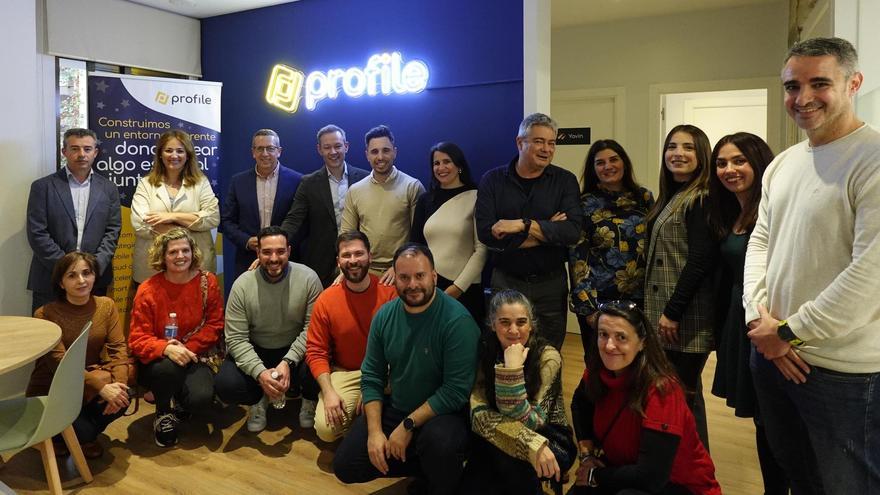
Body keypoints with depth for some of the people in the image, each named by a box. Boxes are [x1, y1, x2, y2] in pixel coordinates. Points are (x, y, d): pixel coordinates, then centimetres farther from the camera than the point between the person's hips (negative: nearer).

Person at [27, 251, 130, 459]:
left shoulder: (106, 305, -4)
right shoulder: (45, 314, -16)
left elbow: (118, 348, -9)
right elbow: (60, 363, -23)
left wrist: (118, 384, -28)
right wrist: (101, 387, -34)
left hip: (92, 383, 4)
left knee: (121, 399, -26)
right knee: (82, 431, -26)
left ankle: (84, 435, 7)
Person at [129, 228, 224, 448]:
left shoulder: (207, 282, -3)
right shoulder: (148, 290, -9)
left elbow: (214, 325, -2)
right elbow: (137, 339, -12)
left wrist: (187, 348, -18)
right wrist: (166, 349, -33)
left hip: (193, 358, 1)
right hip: (158, 363, -1)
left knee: (202, 397, -29)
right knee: (170, 368, -37)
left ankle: (180, 407, 13)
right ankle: (163, 414, -2)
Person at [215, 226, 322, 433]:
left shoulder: (308, 278, -15)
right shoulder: (242, 285, -13)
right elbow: (236, 338, -14)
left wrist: (288, 362, -28)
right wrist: (260, 372, -28)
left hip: (295, 351, -1)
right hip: (255, 352, 1)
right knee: (226, 385, -24)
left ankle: (308, 401, 7)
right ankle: (259, 399, 12)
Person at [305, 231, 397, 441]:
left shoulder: (390, 292, -11)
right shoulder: (326, 300, -7)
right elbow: (316, 352, -3)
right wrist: (328, 392, -17)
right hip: (344, 374, 1)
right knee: (325, 428, -18)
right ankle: (357, 414, 14)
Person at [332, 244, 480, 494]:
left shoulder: (457, 320, -21)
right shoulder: (384, 315, -3)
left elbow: (456, 390, -22)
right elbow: (371, 377, 1)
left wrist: (408, 426, -20)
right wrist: (374, 430, -10)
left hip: (441, 414, -5)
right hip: (393, 409, 5)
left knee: (439, 440, -37)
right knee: (346, 467, -1)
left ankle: (433, 469, -1)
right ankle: (421, 465, 16)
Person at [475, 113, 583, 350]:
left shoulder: (565, 181, -1)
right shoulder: (493, 180, -2)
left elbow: (573, 230, -15)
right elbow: (485, 232, -16)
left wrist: (523, 225, -22)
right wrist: (547, 231, -15)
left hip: (551, 284, 1)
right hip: (505, 282, 0)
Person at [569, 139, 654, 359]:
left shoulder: (644, 198, 6)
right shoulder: (585, 204, -3)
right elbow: (577, 258, -5)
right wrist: (588, 307, -10)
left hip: (640, 299, 3)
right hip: (598, 300, -2)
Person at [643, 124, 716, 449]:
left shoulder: (701, 199, -12)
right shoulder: (669, 198, 15)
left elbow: (699, 261, -18)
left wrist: (672, 312, -17)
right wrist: (658, 311, 14)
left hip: (687, 319, -9)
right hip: (663, 315, 9)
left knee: (683, 396, 0)